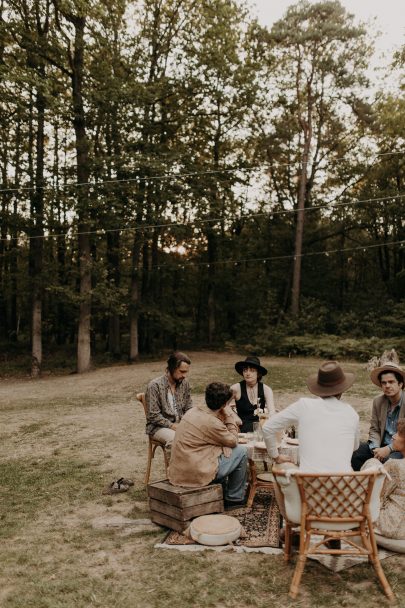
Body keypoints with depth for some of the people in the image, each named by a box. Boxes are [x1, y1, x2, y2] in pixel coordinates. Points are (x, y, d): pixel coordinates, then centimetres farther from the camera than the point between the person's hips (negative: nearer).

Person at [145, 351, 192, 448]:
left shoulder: (184, 383, 3)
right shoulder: (155, 385, -15)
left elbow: (188, 408, 11)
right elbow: (153, 416, -15)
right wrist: (172, 426, -20)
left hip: (180, 424, 5)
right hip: (159, 426, -5)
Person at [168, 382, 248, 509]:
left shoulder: (193, 411, 4)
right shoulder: (212, 422, -21)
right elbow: (233, 442, -4)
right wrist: (230, 416, 0)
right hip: (195, 474, -9)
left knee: (220, 452, 29)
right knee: (241, 451, 2)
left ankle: (223, 494, 37)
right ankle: (235, 498, 18)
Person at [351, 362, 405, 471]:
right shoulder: (378, 402, 3)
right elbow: (374, 429, 6)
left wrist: (389, 449, -22)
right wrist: (376, 448, -13)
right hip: (382, 445, 5)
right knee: (352, 454, -16)